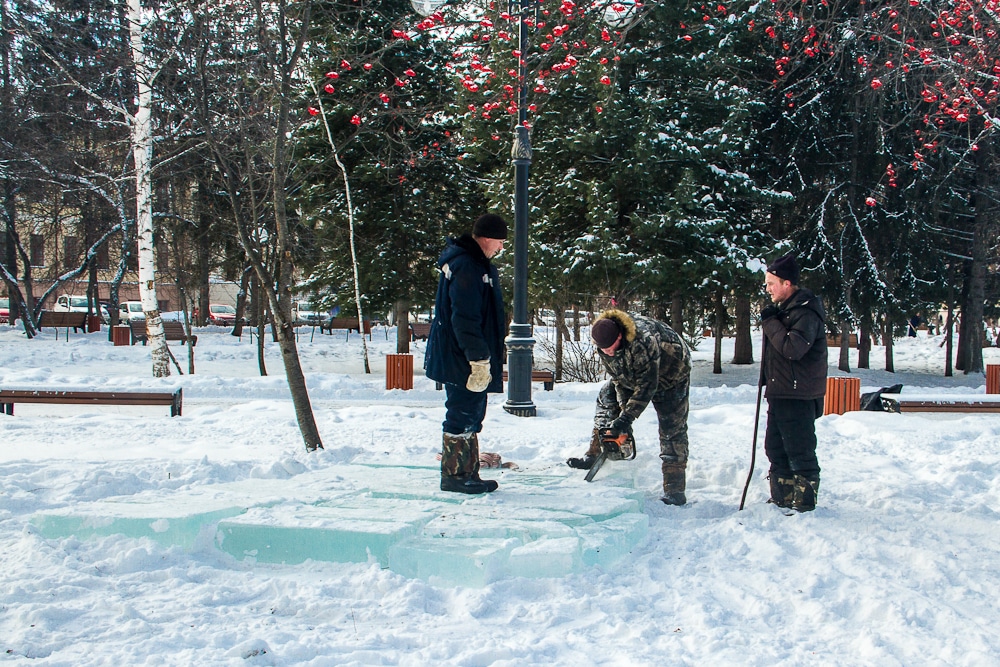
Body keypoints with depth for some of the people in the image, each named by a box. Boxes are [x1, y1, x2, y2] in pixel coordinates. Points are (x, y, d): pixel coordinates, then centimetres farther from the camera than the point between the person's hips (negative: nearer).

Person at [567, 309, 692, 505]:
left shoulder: (643, 342, -43)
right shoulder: (604, 341, -20)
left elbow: (646, 387, -36)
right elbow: (617, 377, -11)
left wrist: (626, 418, -35)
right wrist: (623, 405, -18)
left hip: (669, 374, -7)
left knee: (672, 427, -13)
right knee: (607, 398, 4)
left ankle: (674, 488, -15)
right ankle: (595, 455, 12)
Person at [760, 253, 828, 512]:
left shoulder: (805, 312, -17)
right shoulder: (785, 308, 13)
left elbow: (793, 347, -30)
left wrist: (770, 322, -19)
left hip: (799, 398, -10)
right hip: (780, 393, 10)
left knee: (800, 452, -3)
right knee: (775, 449, 16)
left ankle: (805, 503, 6)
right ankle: (782, 499, 27)